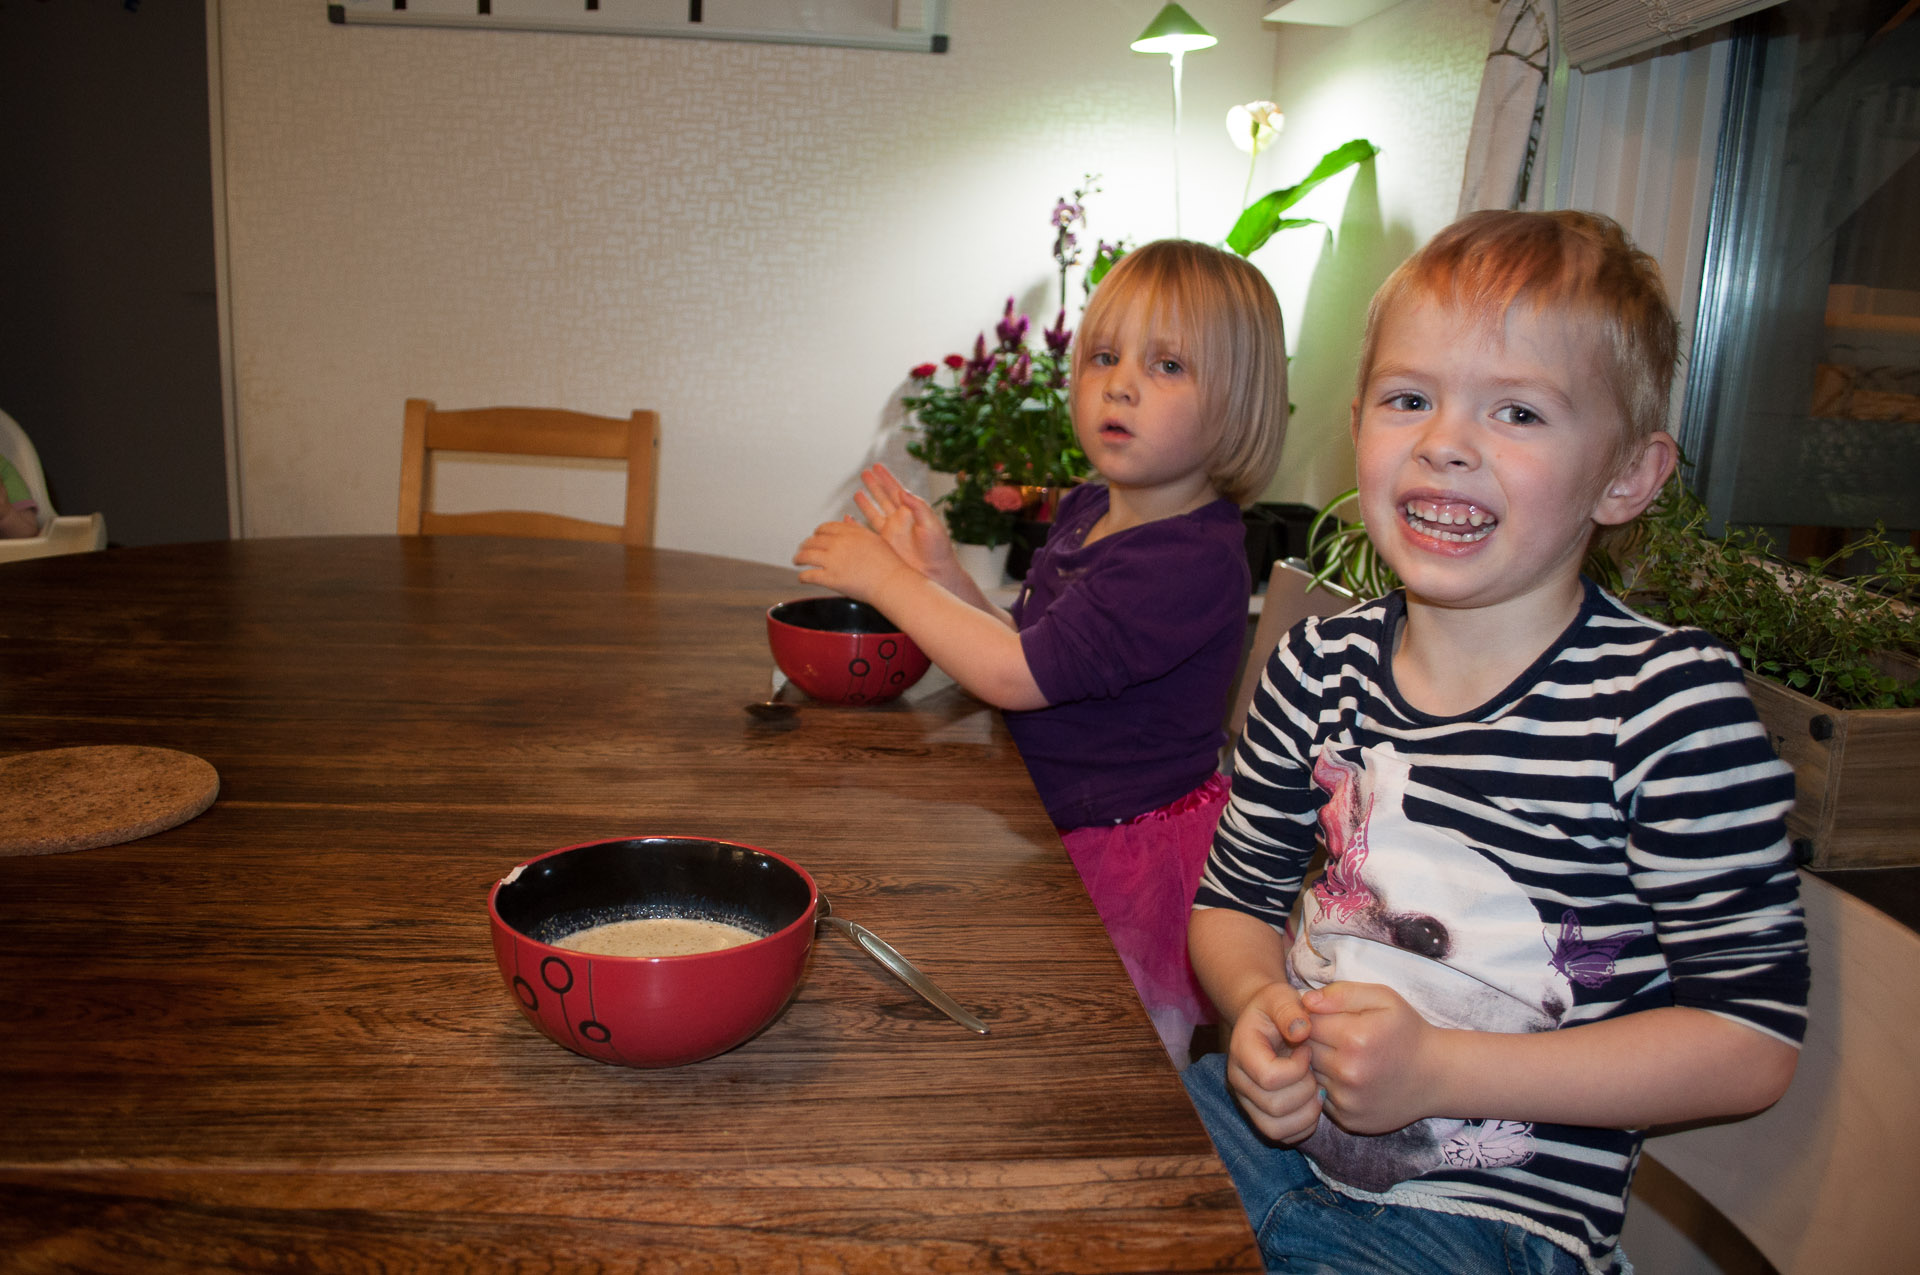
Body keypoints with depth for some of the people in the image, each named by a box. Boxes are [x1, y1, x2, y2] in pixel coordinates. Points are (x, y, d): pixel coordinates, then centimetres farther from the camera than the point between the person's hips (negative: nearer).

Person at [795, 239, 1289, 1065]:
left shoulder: (1192, 560, -26)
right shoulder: (1087, 511, 4)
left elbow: (1015, 677, -26)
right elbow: (1025, 651, 9)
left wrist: (884, 578, -16)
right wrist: (939, 573, -4)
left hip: (1136, 857, -8)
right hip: (1067, 837, 8)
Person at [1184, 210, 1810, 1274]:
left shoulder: (1672, 702, -16)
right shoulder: (1317, 668, -2)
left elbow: (1751, 1042, -13)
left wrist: (1438, 1071, -20)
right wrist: (1260, 1008, -12)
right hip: (1282, 1119, 4)